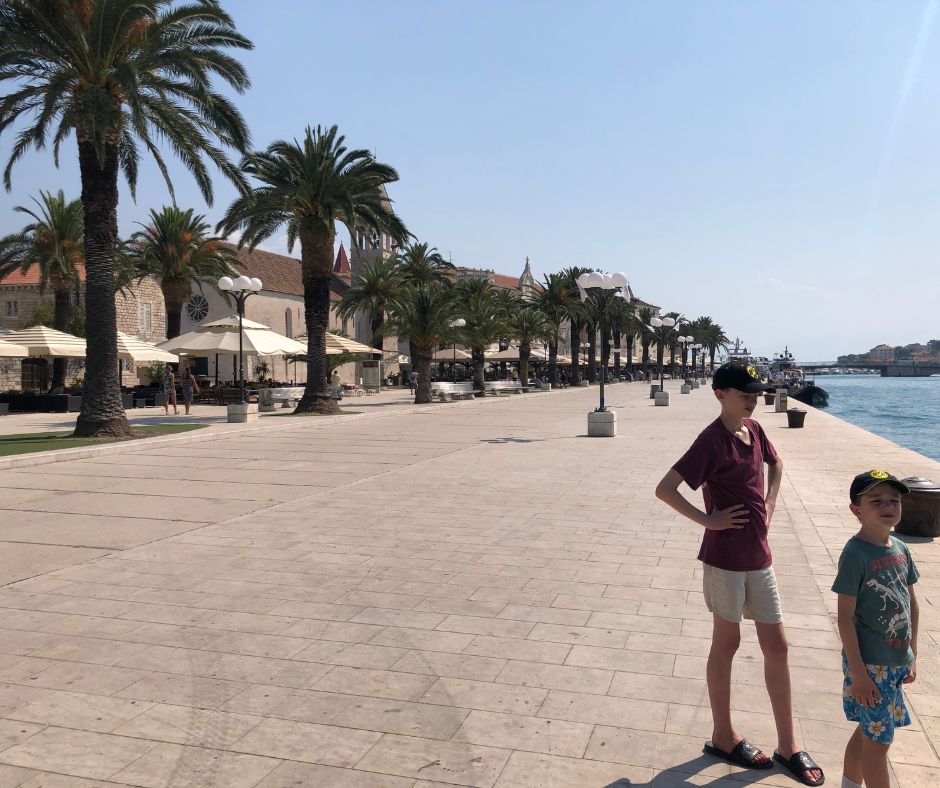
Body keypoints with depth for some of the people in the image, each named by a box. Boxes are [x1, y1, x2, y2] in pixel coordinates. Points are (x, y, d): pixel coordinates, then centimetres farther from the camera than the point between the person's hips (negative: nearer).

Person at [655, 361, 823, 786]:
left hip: (760, 557, 7)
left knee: (777, 646, 11)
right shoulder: (713, 440, -17)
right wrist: (708, 520, -19)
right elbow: (664, 489, -24)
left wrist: (769, 504, 12)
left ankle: (788, 746, 25)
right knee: (726, 643, 8)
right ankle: (723, 737, 26)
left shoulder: (753, 430, 5)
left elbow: (775, 464, 26)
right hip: (726, 558, -7)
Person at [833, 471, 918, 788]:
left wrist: (912, 655, 12)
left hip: (897, 663, 7)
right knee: (878, 741, 4)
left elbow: (912, 604, 13)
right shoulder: (855, 554, -19)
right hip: (870, 665, -7)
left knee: (867, 732, 20)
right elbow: (845, 617, -18)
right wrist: (858, 672, -17)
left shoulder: (901, 549, 2)